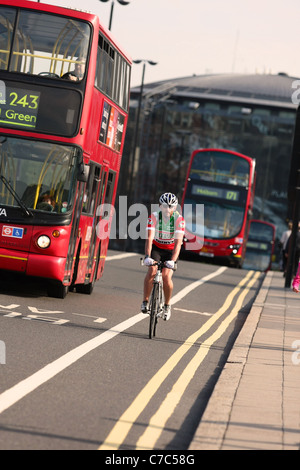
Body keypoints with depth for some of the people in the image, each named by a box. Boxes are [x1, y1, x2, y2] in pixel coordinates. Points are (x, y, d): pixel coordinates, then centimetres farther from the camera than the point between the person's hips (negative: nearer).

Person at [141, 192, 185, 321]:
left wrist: (173, 260, -42)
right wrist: (147, 256, -44)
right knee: (152, 271, -26)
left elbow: (178, 242, -29)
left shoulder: (179, 219, -22)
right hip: (156, 248, 0)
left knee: (166, 277, -19)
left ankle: (167, 305, 3)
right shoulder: (154, 216, -21)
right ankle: (145, 301, -11)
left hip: (171, 250, 0)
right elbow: (149, 238, -29)